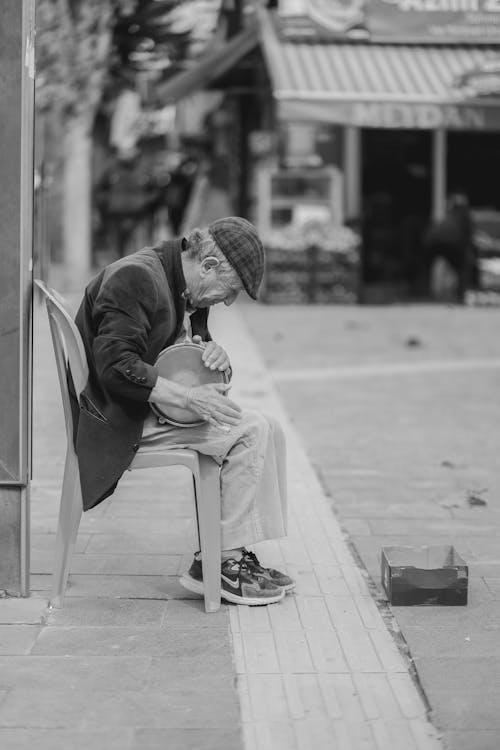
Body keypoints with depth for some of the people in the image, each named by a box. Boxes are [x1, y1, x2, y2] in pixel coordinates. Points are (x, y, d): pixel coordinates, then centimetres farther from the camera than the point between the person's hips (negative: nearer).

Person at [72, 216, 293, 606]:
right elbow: (115, 367, -27)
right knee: (249, 433, -19)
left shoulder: (186, 290, 12)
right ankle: (223, 564, -12)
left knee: (267, 429, 2)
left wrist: (213, 353, -5)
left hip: (151, 408, 10)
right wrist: (188, 397, -29)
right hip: (120, 419, -10)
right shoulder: (136, 278, -20)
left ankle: (216, 558, 0)